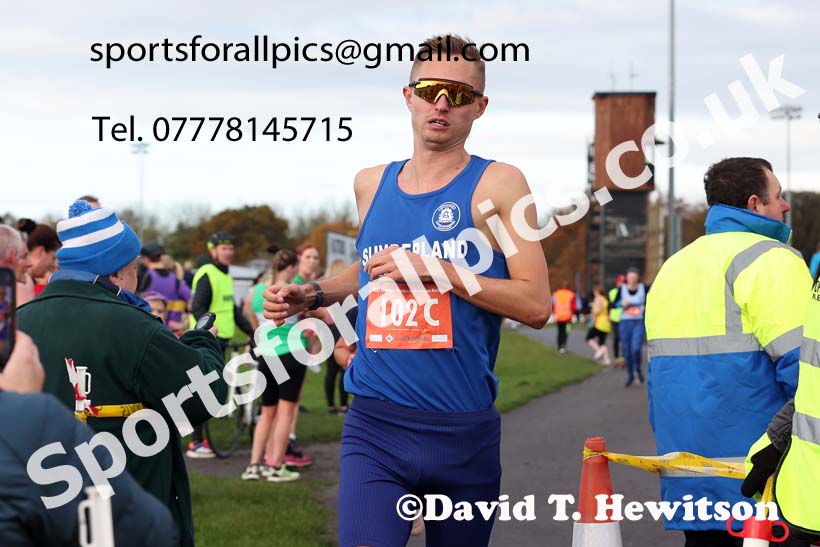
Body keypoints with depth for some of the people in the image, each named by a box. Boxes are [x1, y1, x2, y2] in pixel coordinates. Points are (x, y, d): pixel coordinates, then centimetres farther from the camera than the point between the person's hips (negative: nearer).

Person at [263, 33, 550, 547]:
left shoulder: (496, 184, -2)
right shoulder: (371, 183, 10)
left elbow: (536, 305, -10)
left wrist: (433, 268, -15)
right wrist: (311, 295, 12)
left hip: (464, 430, -1)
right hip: (375, 427, 2)